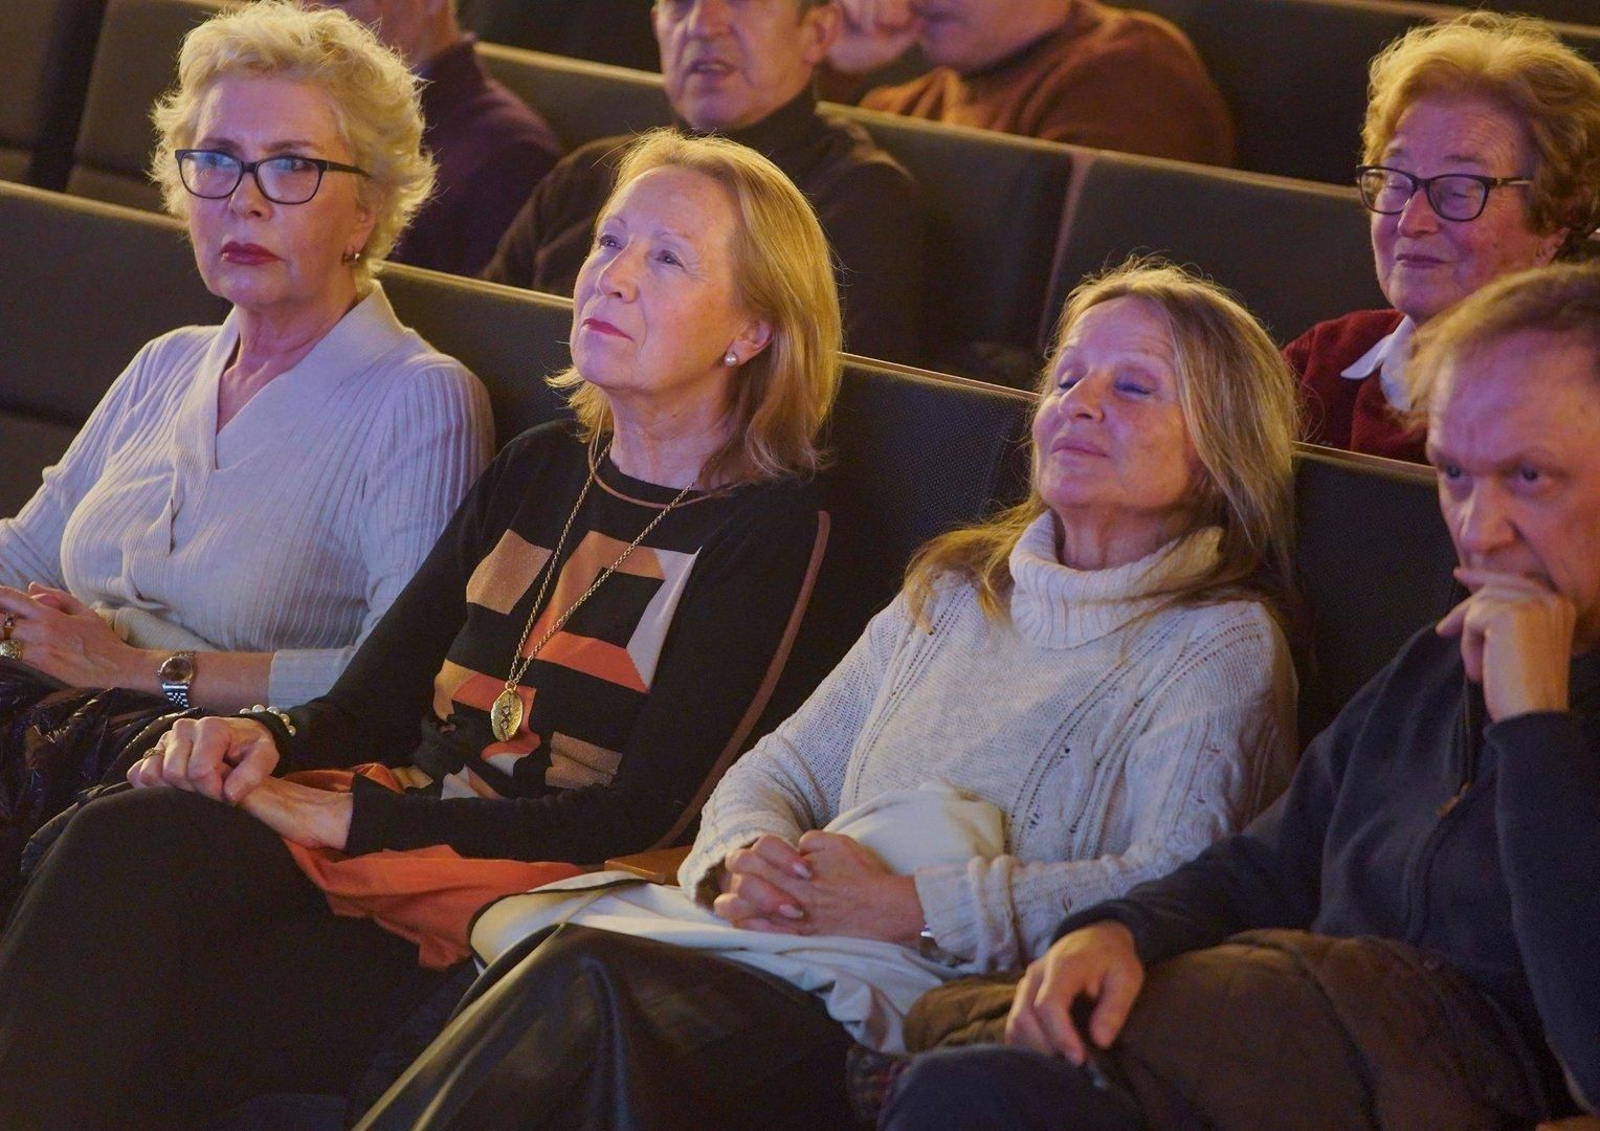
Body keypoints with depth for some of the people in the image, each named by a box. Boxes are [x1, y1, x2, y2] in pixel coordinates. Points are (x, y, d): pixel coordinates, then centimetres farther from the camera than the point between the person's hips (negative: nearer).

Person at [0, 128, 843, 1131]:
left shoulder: (769, 524, -2)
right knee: (125, 839, -26)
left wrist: (352, 817, -15)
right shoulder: (540, 470, 19)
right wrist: (272, 737, -10)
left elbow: (649, 813, -10)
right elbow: (372, 700, 15)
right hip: (393, 834, 6)